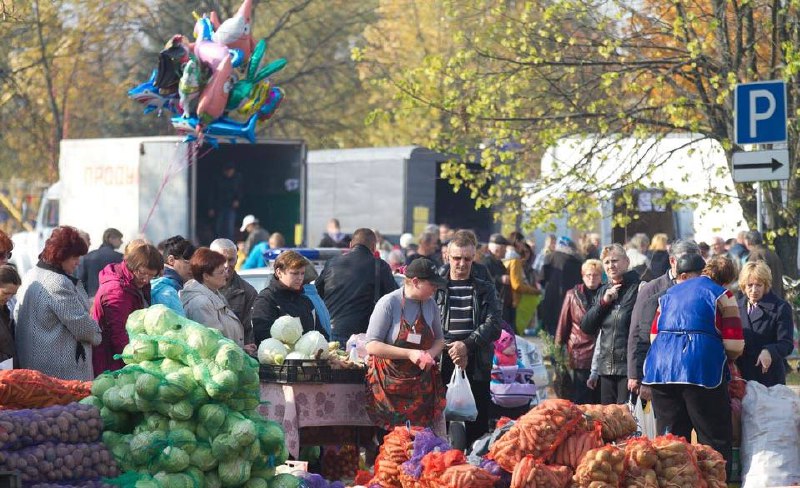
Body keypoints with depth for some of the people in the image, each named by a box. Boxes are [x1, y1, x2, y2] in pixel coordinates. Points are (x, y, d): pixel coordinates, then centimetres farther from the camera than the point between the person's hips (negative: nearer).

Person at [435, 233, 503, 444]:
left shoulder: (484, 289, 11)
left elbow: (494, 324, -1)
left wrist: (467, 344, -14)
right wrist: (451, 349, -12)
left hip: (477, 366, 1)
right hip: (442, 364, -1)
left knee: (477, 427, 0)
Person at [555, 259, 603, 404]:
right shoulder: (573, 295, 6)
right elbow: (563, 324, 10)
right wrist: (558, 349, 9)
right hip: (580, 355, -1)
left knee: (600, 402, 3)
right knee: (581, 402, -1)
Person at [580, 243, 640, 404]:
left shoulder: (638, 288, -6)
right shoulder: (603, 291, 16)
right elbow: (587, 327, 10)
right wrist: (603, 301, -4)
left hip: (629, 367, -7)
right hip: (606, 367, 7)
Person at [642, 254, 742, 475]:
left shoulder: (669, 295, 21)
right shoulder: (720, 295, 6)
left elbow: (653, 335, 22)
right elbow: (734, 345, -1)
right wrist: (723, 358, 20)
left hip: (661, 368, 5)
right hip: (702, 370, -5)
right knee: (715, 440, 0)